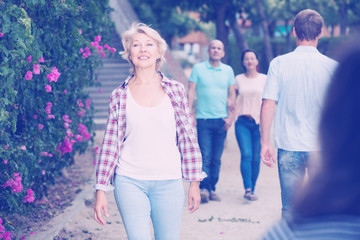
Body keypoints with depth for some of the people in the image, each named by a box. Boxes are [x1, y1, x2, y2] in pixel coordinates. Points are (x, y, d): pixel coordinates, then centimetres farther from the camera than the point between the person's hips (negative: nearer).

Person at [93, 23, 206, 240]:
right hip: (130, 183, -1)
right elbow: (111, 144, 4)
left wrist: (195, 182, 5)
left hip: (169, 183, 1)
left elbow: (188, 138, 6)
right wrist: (101, 190, 1)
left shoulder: (175, 90, 3)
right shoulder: (120, 96, 2)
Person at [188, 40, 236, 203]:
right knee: (205, 156, -10)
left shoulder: (228, 70, 9)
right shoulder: (198, 68, 2)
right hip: (203, 118, -3)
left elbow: (232, 94, 11)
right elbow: (191, 92, 1)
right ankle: (204, 188, -12)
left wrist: (230, 116, 1)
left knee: (216, 158, 5)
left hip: (221, 120, 3)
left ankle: (212, 189, 11)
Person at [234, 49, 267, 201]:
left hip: (259, 123, 0)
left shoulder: (264, 79, 7)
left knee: (256, 158, 1)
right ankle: (248, 189, -18)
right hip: (242, 123, 0)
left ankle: (252, 189, 14)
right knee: (246, 155, -15)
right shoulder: (238, 79, 8)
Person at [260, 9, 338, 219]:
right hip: (323, 148, 0)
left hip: (289, 147, 0)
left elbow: (268, 105, -5)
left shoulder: (279, 64, -3)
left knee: (290, 208, 8)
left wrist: (265, 143, 2)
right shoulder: (332, 67, -3)